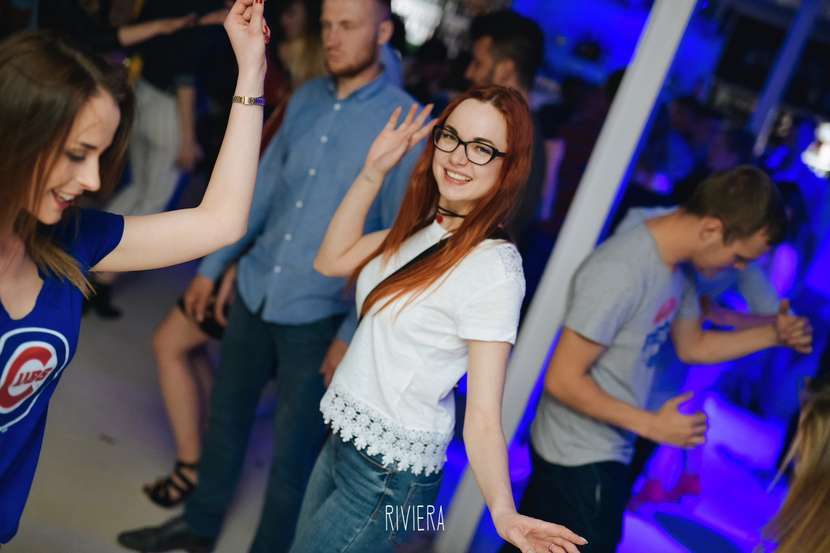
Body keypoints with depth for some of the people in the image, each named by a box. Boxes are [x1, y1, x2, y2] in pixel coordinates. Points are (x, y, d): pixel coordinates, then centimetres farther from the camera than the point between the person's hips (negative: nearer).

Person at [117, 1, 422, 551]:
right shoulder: (306, 98, 2)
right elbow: (263, 185, 11)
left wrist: (355, 334, -16)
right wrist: (213, 264, 13)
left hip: (320, 315, -5)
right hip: (254, 289, 6)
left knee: (293, 455, 7)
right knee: (226, 412, 22)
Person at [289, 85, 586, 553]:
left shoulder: (494, 269, -24)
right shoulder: (424, 227, 1)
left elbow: (483, 418, -25)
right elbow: (330, 261, 8)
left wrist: (503, 510, -41)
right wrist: (373, 172, 0)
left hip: (388, 476, -8)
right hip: (344, 439, 8)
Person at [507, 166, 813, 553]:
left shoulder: (676, 265, -1)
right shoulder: (620, 273, -29)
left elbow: (692, 347, 14)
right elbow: (562, 380, -26)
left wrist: (773, 335, 1)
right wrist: (651, 425, -20)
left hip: (606, 453, 9)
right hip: (580, 459, -8)